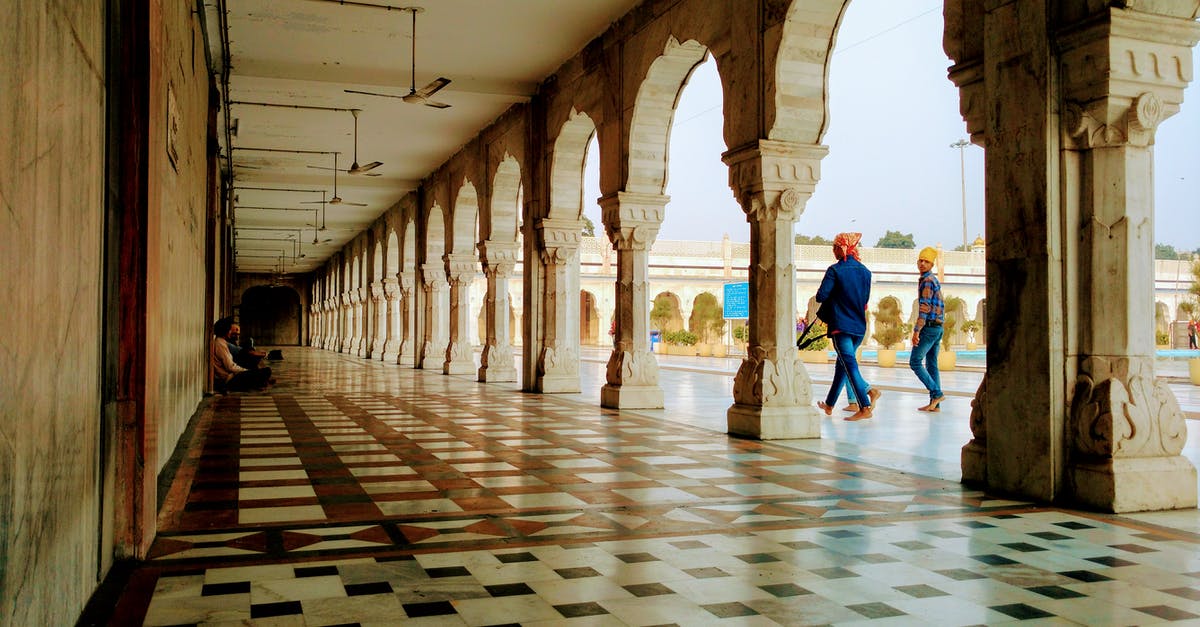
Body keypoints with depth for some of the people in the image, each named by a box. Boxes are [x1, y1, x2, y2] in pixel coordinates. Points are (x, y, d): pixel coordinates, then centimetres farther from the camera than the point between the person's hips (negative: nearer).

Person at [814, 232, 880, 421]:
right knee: (842, 364, 17)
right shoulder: (865, 271, 8)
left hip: (840, 325, -6)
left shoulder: (835, 270, -11)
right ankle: (829, 404, 28)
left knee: (849, 364, -9)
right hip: (859, 326, 6)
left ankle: (865, 407, -19)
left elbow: (821, 296, -13)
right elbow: (865, 299, 15)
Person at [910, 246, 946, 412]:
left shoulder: (926, 280, -11)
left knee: (915, 362, -7)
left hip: (929, 327, -10)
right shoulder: (934, 280, 20)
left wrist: (916, 330, -21)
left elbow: (924, 307, -19)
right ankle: (935, 404, 7)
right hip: (938, 327, 10)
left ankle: (936, 393, -11)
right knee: (931, 364, 8)